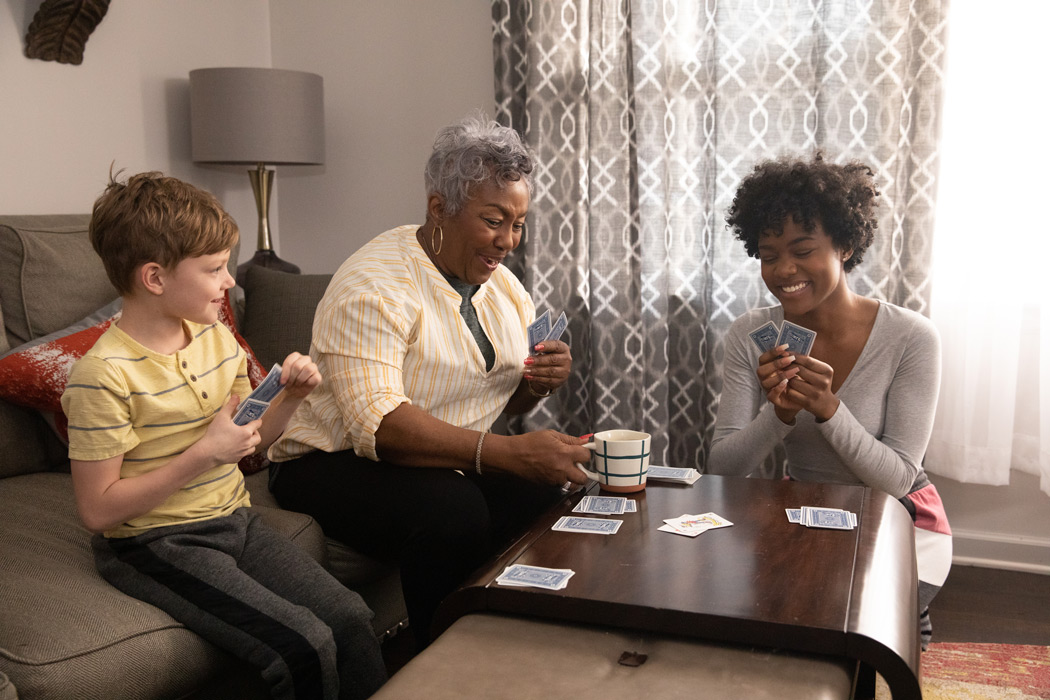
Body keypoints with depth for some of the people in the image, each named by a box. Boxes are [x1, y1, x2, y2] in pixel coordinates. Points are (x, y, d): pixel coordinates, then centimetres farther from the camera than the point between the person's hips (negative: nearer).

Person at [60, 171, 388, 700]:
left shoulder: (216, 337, 5)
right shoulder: (104, 375, -18)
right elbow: (98, 510, -18)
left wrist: (288, 399, -4)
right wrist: (205, 453, -23)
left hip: (235, 521, 7)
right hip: (157, 546, -6)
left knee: (352, 617, -10)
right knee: (306, 646, -21)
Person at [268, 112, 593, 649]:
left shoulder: (503, 285, 7)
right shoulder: (373, 288, -21)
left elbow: (506, 397, 15)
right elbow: (377, 423, -33)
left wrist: (542, 380, -10)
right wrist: (511, 453, -40)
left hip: (451, 464, 7)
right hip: (334, 463, -7)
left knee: (544, 492, -18)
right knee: (452, 507, -33)